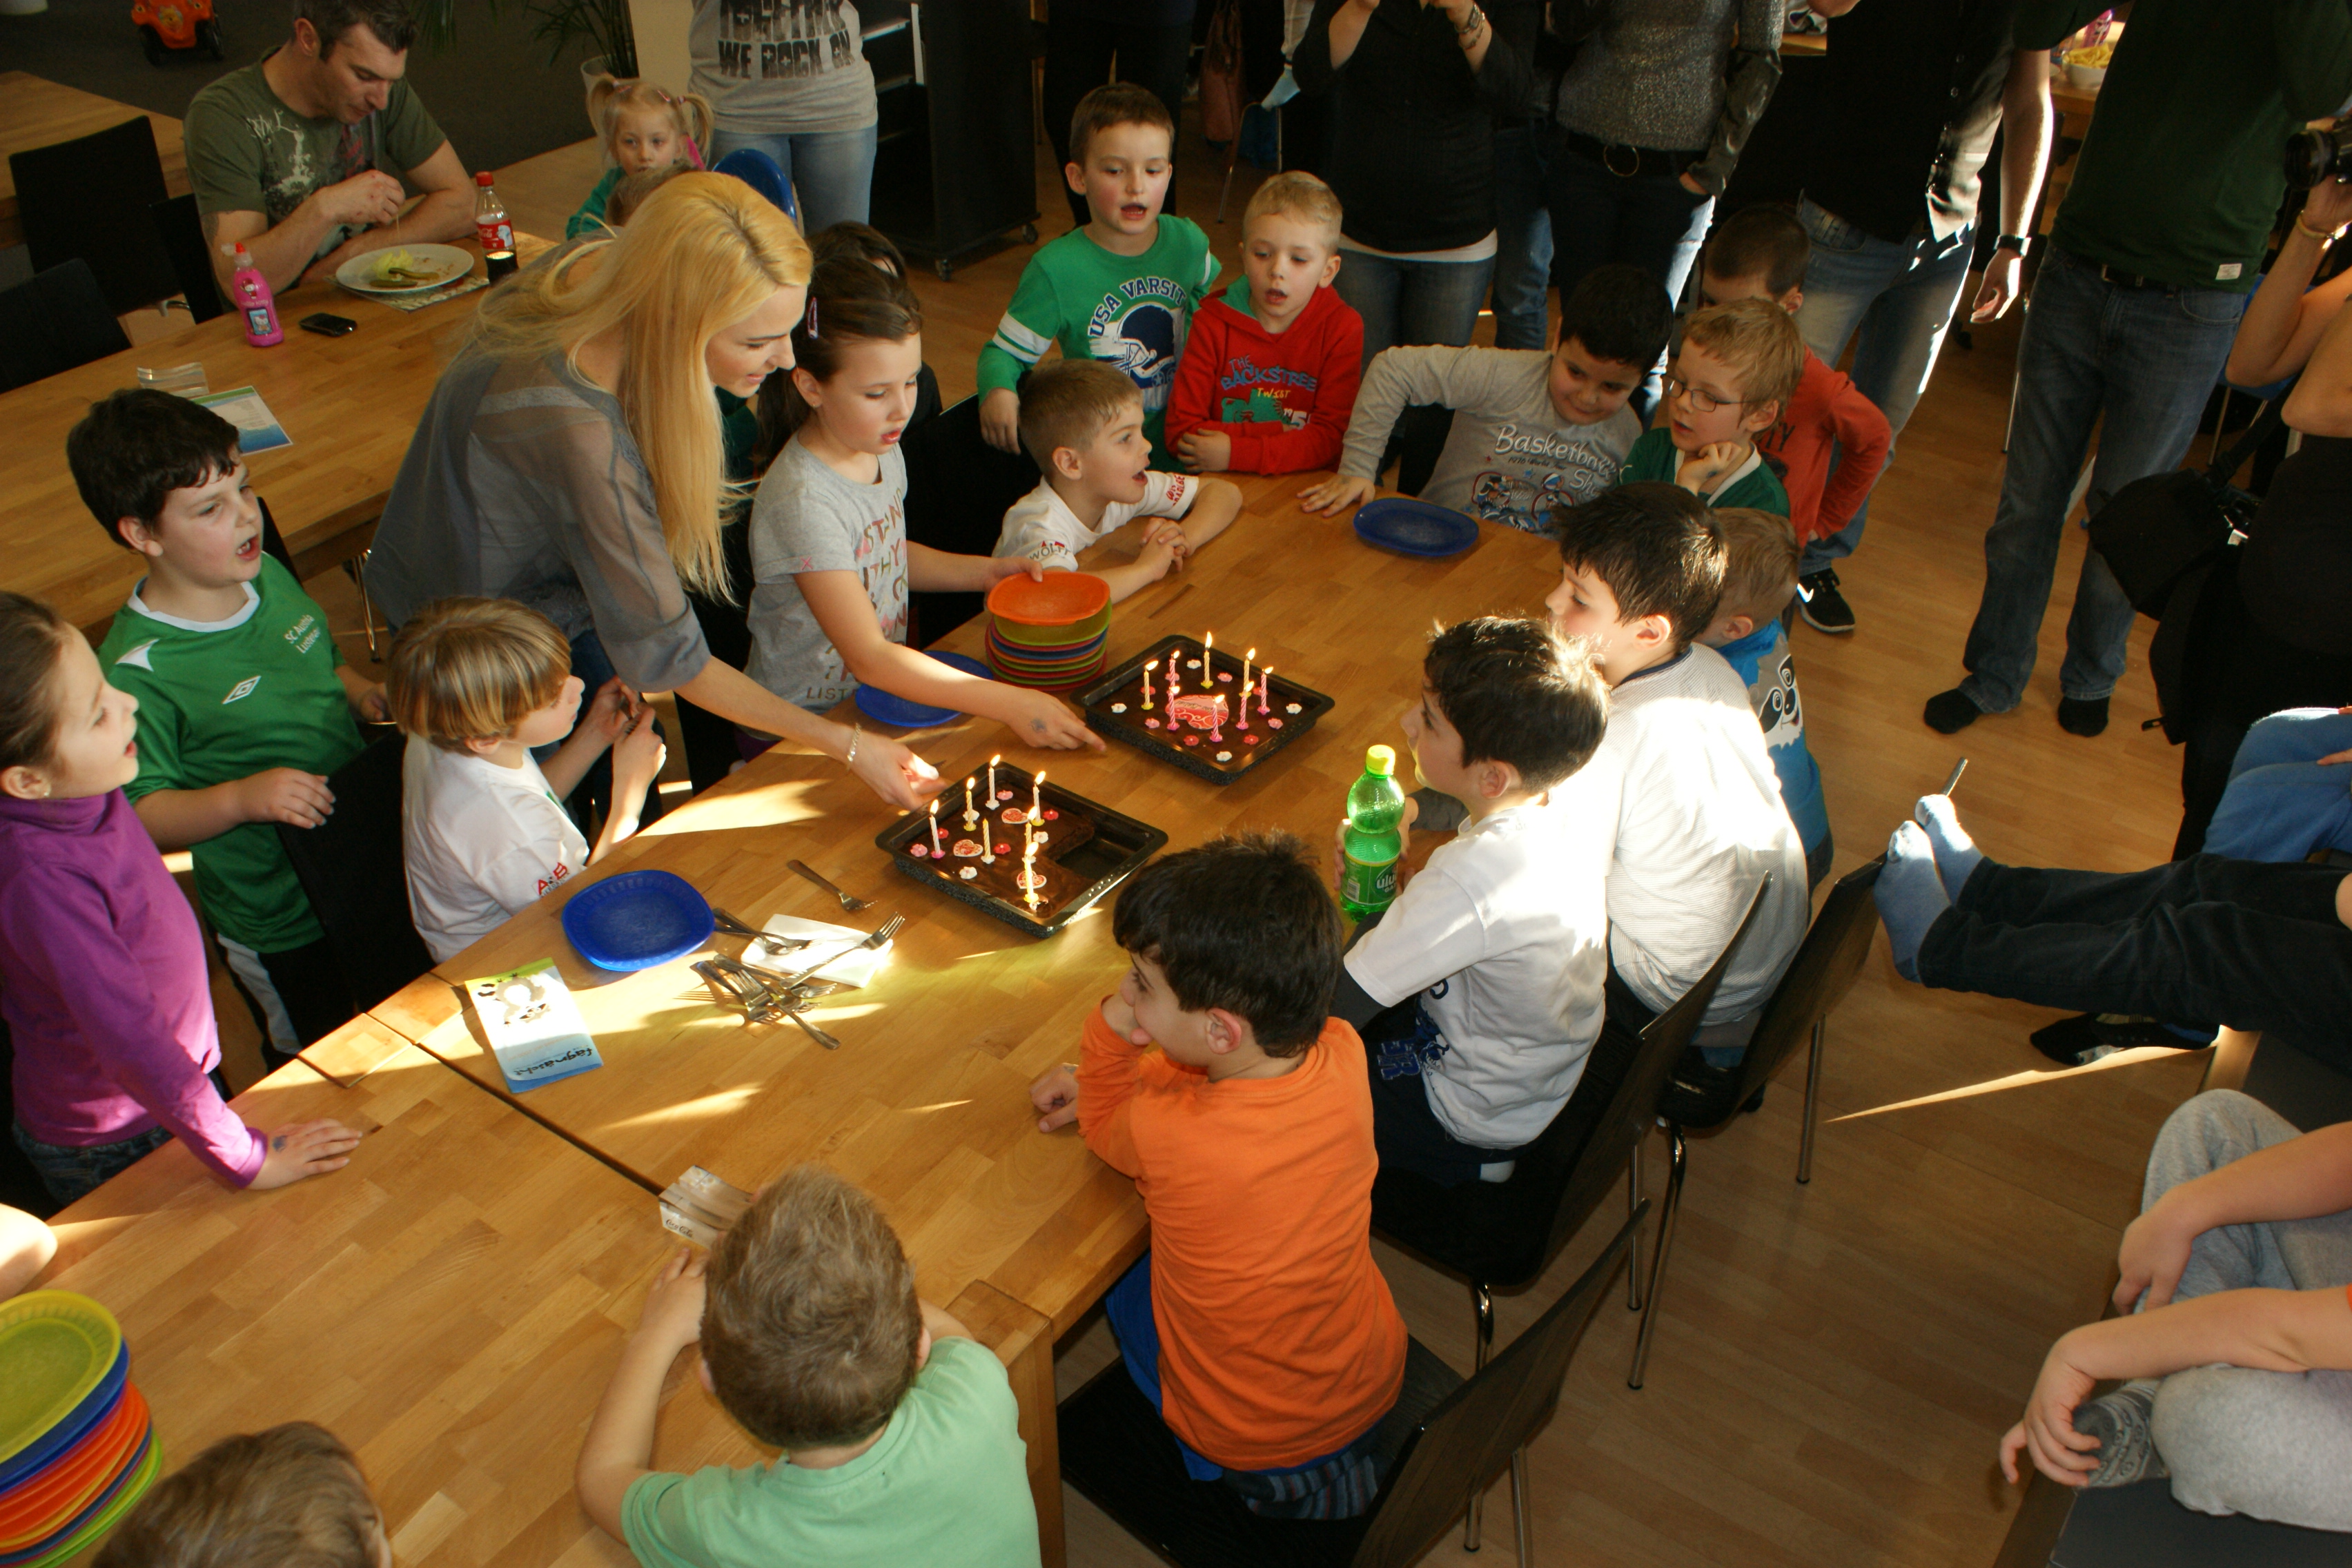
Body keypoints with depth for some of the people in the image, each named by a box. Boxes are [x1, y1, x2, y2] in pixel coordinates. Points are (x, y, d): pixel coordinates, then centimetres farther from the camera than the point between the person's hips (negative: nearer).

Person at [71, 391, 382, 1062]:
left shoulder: (269, 576, -3)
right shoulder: (136, 672, -26)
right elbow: (140, 817, -21)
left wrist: (364, 693, -4)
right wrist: (240, 798, -36)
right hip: (281, 929, -7)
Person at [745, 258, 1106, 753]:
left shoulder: (882, 451, 1)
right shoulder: (803, 502, -27)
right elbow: (868, 657, -30)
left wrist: (984, 571, 5)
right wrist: (1011, 703, -34)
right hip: (800, 734, -8)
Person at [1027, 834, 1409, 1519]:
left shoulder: (1165, 1134, -37)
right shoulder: (1341, 1053, -23)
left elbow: (1103, 1130, -9)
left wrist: (1109, 1030, -23)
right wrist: (1107, 1078, 1)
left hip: (1248, 1438, -4)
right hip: (1377, 1380, 5)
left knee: (1117, 1270, 22)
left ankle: (1294, 1479, 24)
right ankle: (1328, 1459, 26)